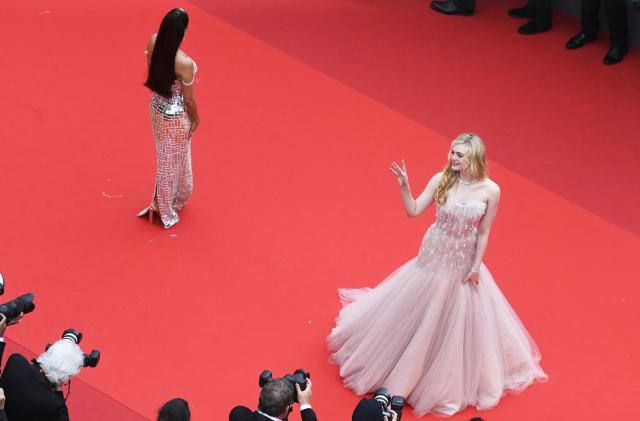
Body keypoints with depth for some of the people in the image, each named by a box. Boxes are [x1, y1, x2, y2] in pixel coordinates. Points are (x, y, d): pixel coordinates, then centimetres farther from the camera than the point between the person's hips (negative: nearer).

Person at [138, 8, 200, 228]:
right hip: (176, 116, -6)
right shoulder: (184, 64, -36)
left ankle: (162, 202, 50)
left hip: (157, 107, 6)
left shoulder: (153, 42, -18)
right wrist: (196, 118, 0)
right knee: (174, 161, 18)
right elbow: (189, 99, -20)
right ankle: (167, 211, 38)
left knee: (164, 156, 29)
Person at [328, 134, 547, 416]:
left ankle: (455, 380, 38)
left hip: (463, 262, 0)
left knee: (461, 322, 14)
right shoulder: (441, 180, -14)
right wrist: (404, 187, -25)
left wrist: (476, 266, -6)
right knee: (416, 313, 13)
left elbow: (483, 232, -6)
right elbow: (413, 211, -10)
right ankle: (405, 369, 37)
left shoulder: (490, 190, -15)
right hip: (433, 256, 0)